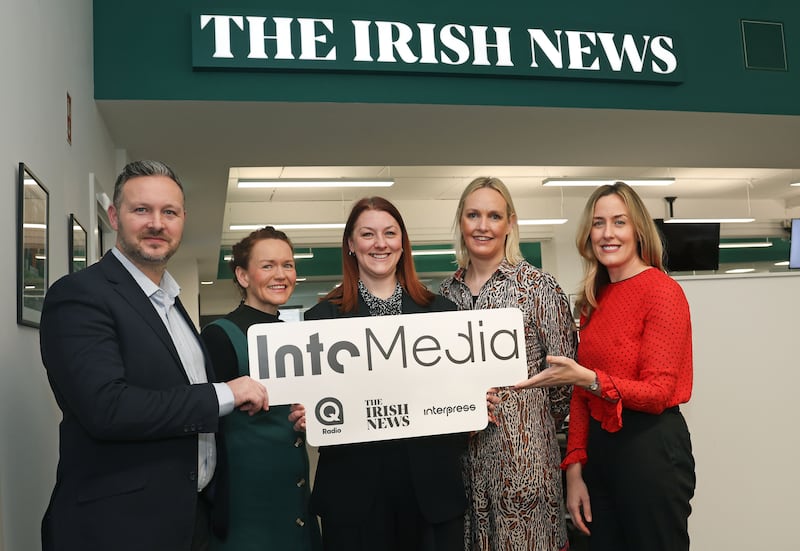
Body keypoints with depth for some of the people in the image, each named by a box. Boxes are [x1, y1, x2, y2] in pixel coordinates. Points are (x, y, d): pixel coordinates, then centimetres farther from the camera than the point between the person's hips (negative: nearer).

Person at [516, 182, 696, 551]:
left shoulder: (662, 291, -12)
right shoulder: (594, 298, 8)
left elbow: (658, 394, -15)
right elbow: (581, 394, 9)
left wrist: (586, 378, -28)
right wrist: (575, 468, 3)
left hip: (651, 451, -7)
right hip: (600, 449, 7)